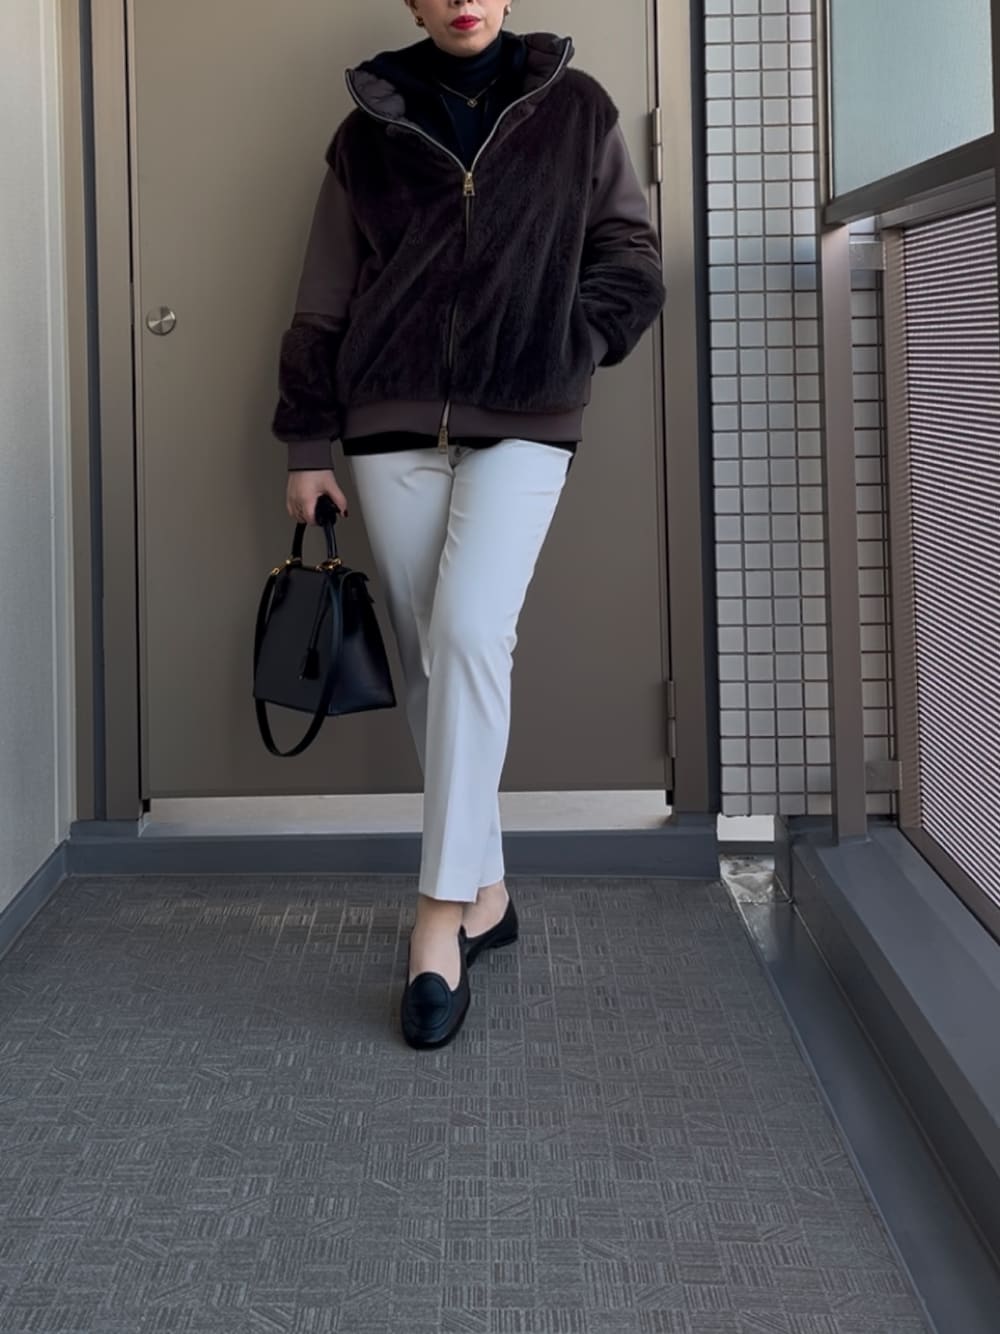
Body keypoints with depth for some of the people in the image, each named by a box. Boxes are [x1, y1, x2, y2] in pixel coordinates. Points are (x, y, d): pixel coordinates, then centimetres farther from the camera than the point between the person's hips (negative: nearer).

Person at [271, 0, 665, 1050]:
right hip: (392, 424, 2)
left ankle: (440, 916, -19)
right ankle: (484, 892, 14)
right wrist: (308, 447, 7)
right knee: (429, 660, 2)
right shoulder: (370, 129, 10)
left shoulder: (574, 109, 8)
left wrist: (572, 343, -4)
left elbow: (631, 254, 11)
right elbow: (323, 302, 10)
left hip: (522, 425, -2)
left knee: (470, 634, -20)